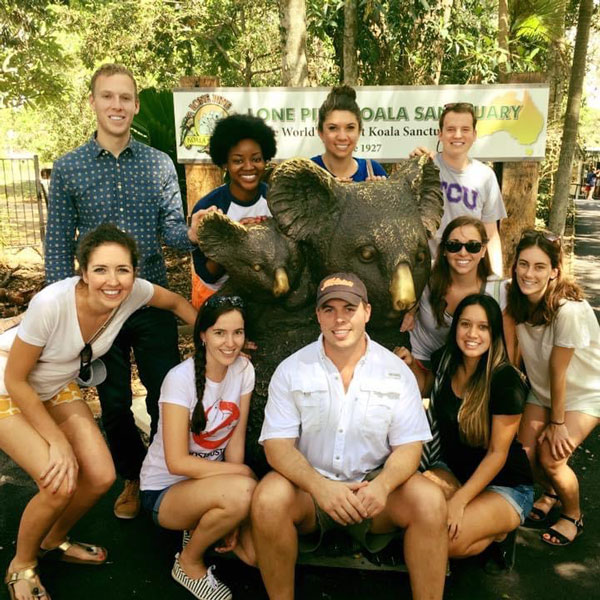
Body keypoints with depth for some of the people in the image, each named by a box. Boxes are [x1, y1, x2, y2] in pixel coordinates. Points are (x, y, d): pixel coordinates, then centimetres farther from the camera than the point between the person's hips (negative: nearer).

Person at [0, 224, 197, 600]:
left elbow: (176, 302, 0)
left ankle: (55, 542, 26)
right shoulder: (51, 304, -36)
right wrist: (57, 441, -19)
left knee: (101, 477, -6)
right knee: (60, 484, -19)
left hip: (59, 387, 5)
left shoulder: (134, 292, -23)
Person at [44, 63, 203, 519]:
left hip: (154, 301, 0)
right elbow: (59, 245, 2)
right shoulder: (68, 169, 0)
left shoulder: (160, 164, 1)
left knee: (166, 397, 7)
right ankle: (133, 479, 36)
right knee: (114, 404, 13)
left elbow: (171, 228, -3)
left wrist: (191, 234, -27)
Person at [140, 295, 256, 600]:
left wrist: (233, 518, -10)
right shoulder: (181, 379, -23)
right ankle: (189, 562, -4)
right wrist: (241, 473, -19)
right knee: (242, 491, -34)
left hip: (210, 478, 5)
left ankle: (204, 526, 15)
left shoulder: (243, 369, -7)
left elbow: (236, 440, -5)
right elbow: (177, 462, -23)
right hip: (165, 489, -5)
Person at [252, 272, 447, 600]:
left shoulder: (396, 372, 0)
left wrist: (382, 485, -25)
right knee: (268, 498, -30)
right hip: (310, 484, 0)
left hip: (373, 485, 1)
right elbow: (277, 444, -9)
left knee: (430, 500, -26)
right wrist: (319, 486, -28)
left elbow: (408, 446, -2)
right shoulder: (291, 370, -3)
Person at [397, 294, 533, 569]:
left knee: (448, 541, -28)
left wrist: (459, 500, -24)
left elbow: (497, 453, -19)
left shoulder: (506, 380, -22)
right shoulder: (445, 360, -6)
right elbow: (427, 387, 20)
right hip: (453, 470, 6)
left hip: (506, 485, -5)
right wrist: (411, 365, -2)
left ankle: (499, 532, 3)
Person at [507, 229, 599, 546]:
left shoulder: (569, 309, -32)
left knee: (551, 458, -14)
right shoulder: (516, 300, -14)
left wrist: (557, 423, -14)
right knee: (525, 451, -3)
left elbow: (558, 370, -24)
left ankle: (573, 516, 18)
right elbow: (514, 353, -5)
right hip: (542, 389, 5)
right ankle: (550, 493, 32)